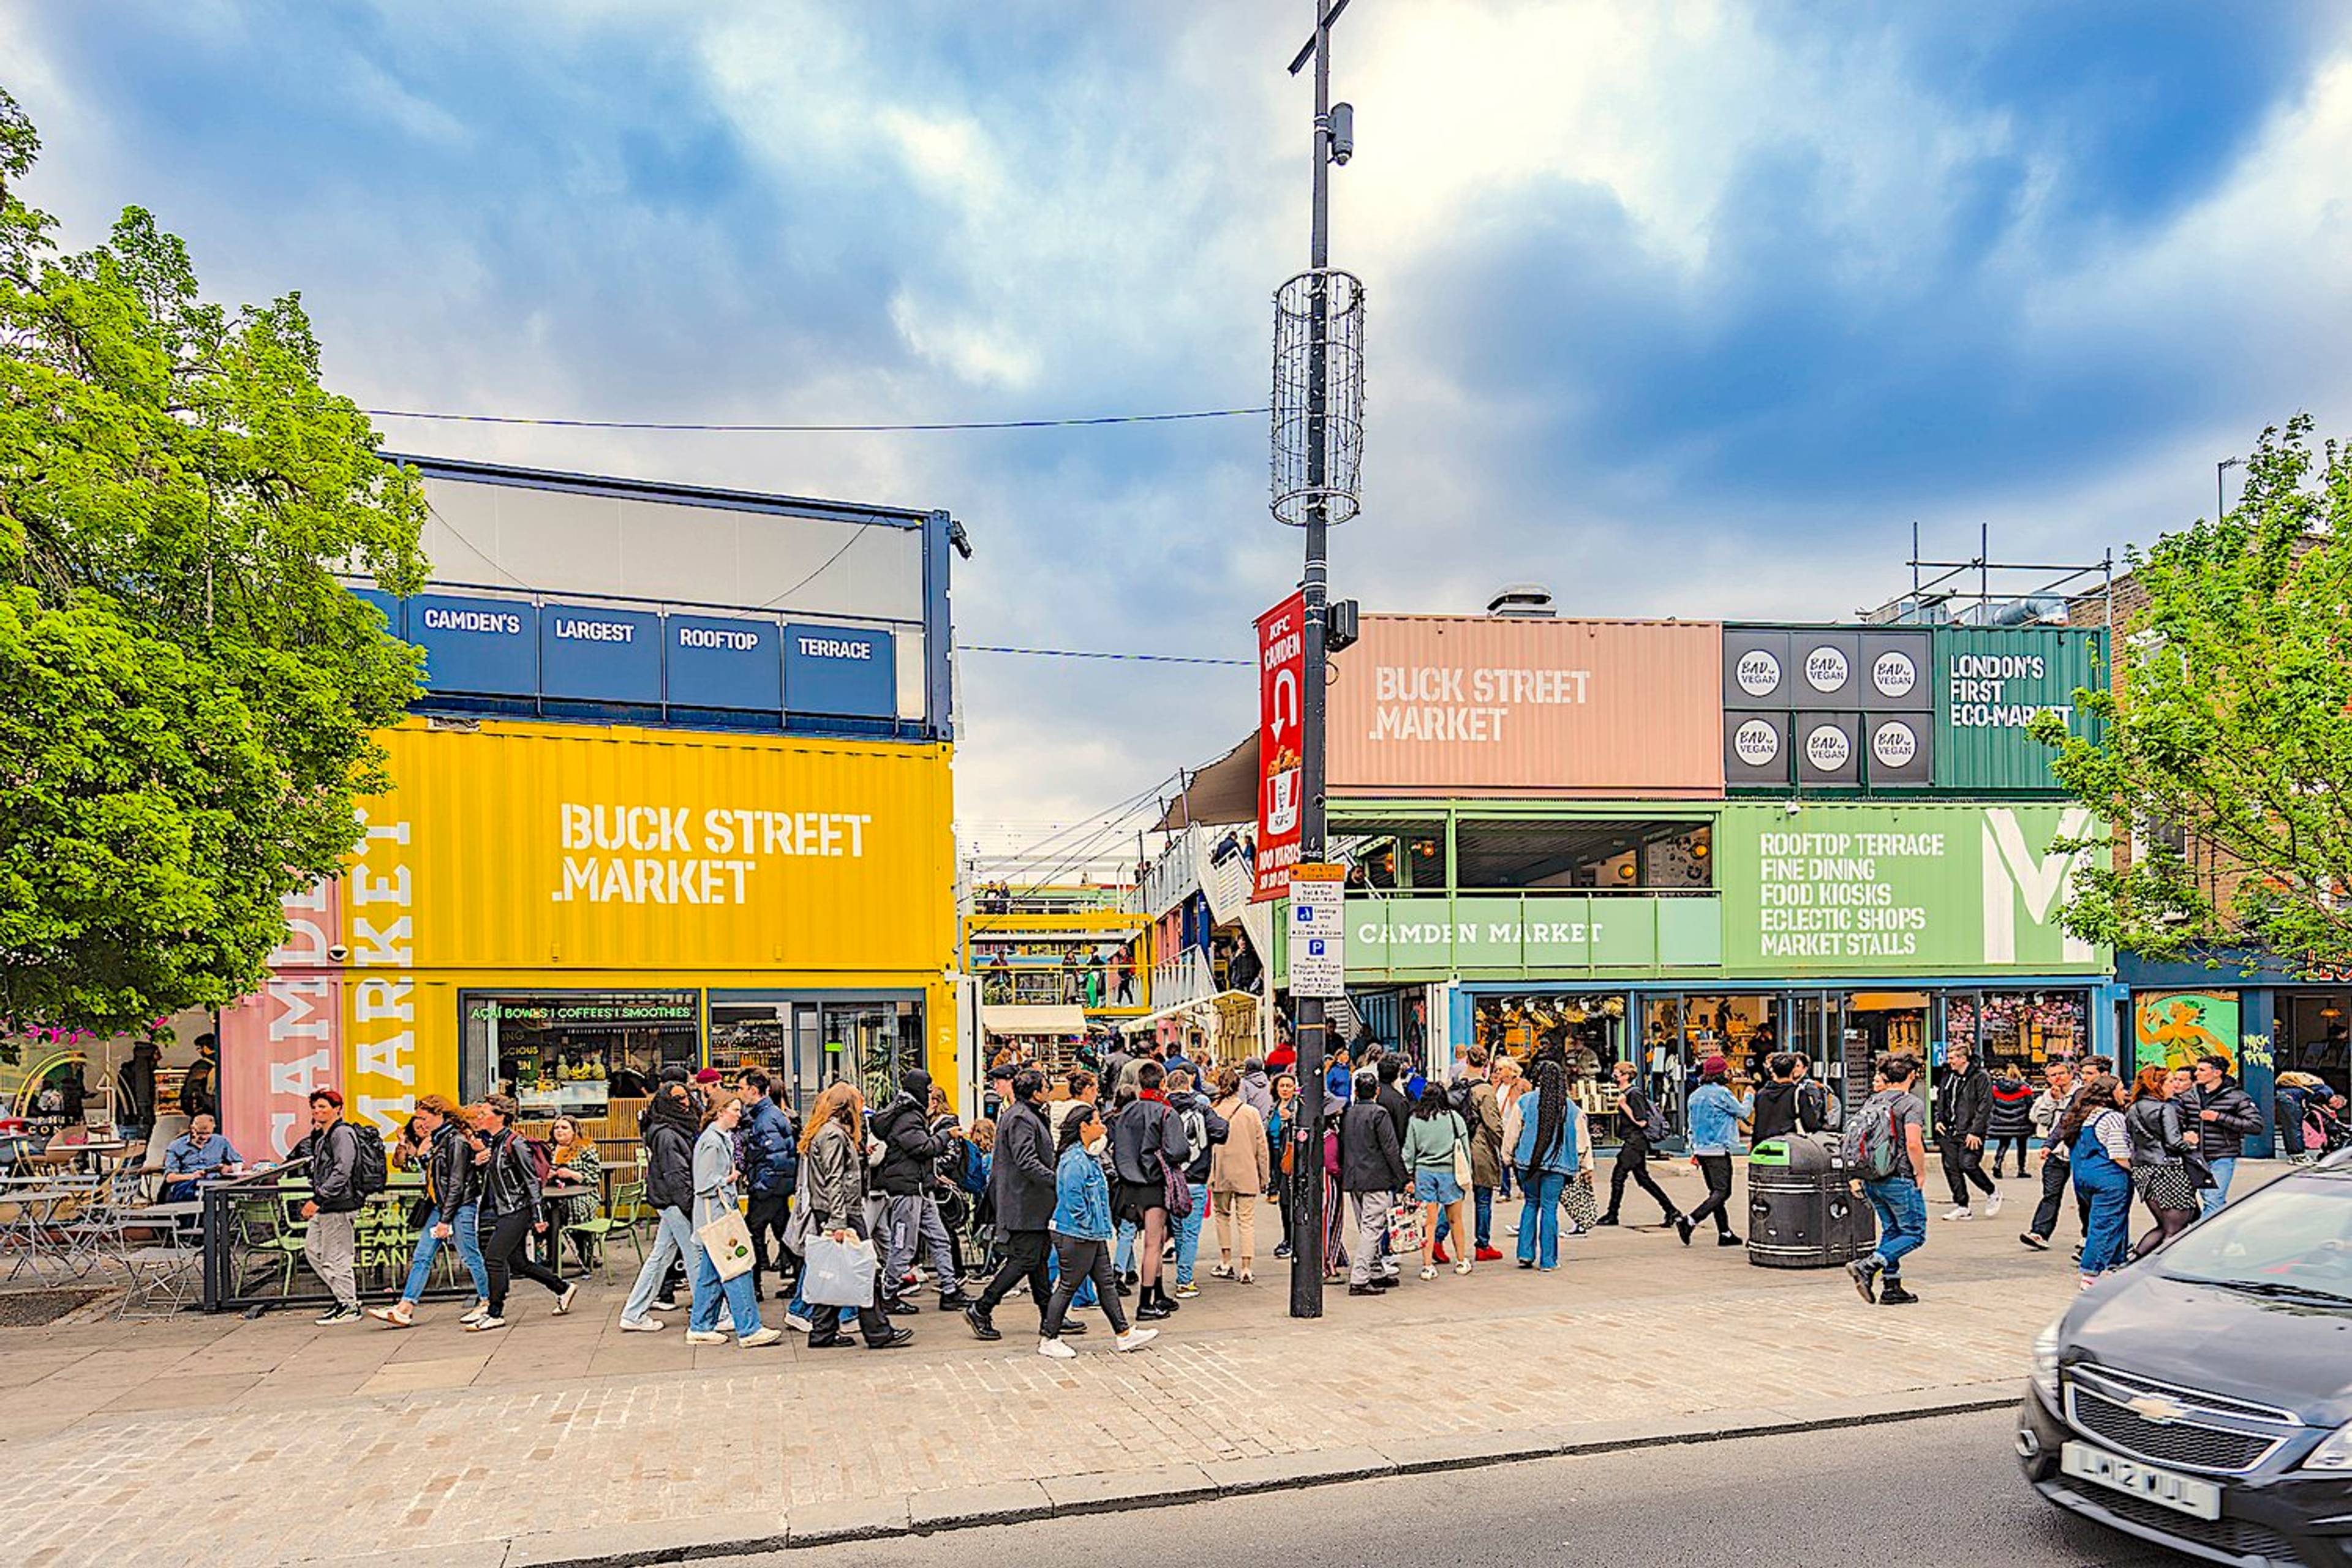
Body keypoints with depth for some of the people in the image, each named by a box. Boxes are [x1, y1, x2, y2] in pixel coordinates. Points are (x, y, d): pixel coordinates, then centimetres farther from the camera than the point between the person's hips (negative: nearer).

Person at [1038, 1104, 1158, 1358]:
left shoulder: (1089, 1156, 12)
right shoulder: (1074, 1160, -20)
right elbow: (1073, 1200, -24)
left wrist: (1101, 1228, 17)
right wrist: (1089, 1225, -16)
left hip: (1093, 1235, 10)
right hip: (1075, 1235, -10)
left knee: (1106, 1283, 12)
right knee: (1068, 1287, 0)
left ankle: (1123, 1335, 18)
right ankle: (1048, 1340, 11)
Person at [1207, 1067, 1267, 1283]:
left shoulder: (1211, 1113, -8)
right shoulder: (1251, 1113, -5)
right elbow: (1262, 1147, 0)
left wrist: (1207, 1174, 3)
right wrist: (1264, 1176, 10)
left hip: (1220, 1175, 0)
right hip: (1247, 1175, 0)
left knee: (1223, 1215, 18)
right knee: (1246, 1220, 5)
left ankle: (1226, 1263, 17)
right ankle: (1245, 1269, 0)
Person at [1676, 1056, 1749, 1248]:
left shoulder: (1695, 1095, 13)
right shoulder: (1722, 1093, -12)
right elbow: (1743, 1112, -3)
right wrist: (1750, 1097, 16)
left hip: (1701, 1149, 8)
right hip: (1718, 1149, -8)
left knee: (1716, 1191, 13)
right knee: (1722, 1192, -7)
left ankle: (1725, 1234, 14)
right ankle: (1690, 1221, -18)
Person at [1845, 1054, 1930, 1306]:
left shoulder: (1872, 1101, 11)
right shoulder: (1912, 1104, -11)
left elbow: (1853, 1137, 12)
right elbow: (1913, 1144, -22)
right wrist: (1920, 1174, -8)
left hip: (1871, 1180, 7)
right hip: (1900, 1179, -7)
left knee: (1891, 1231, 18)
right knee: (1914, 1234, 3)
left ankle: (1891, 1288, 17)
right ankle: (1867, 1266, -13)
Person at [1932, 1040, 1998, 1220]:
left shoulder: (1980, 1077, -8)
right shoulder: (1947, 1075, 12)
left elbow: (1984, 1106, -12)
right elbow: (1940, 1099, 23)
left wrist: (1975, 1132, -16)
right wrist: (1939, 1120, 8)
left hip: (1969, 1133, -7)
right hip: (1948, 1131, 7)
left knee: (1968, 1165, -12)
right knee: (1951, 1168, 4)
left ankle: (1993, 1193, 16)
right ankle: (1962, 1207, 12)